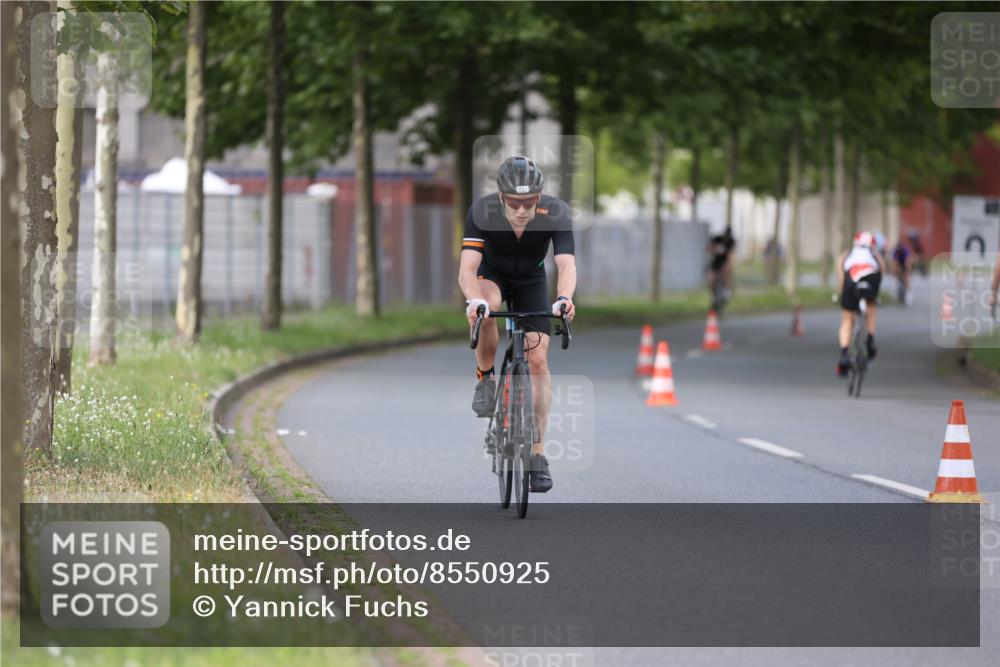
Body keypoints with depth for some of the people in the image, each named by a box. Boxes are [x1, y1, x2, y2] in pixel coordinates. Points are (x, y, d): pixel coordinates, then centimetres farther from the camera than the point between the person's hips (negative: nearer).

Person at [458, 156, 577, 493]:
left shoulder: (555, 213, -31)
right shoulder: (482, 212, -33)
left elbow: (567, 264, -40)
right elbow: (467, 269, -40)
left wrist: (564, 298, -61)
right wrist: (474, 300, -61)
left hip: (531, 282, 1)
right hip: (492, 275, -1)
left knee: (538, 361, -11)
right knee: (486, 306, -37)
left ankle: (537, 454, -3)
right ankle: (485, 379, -12)